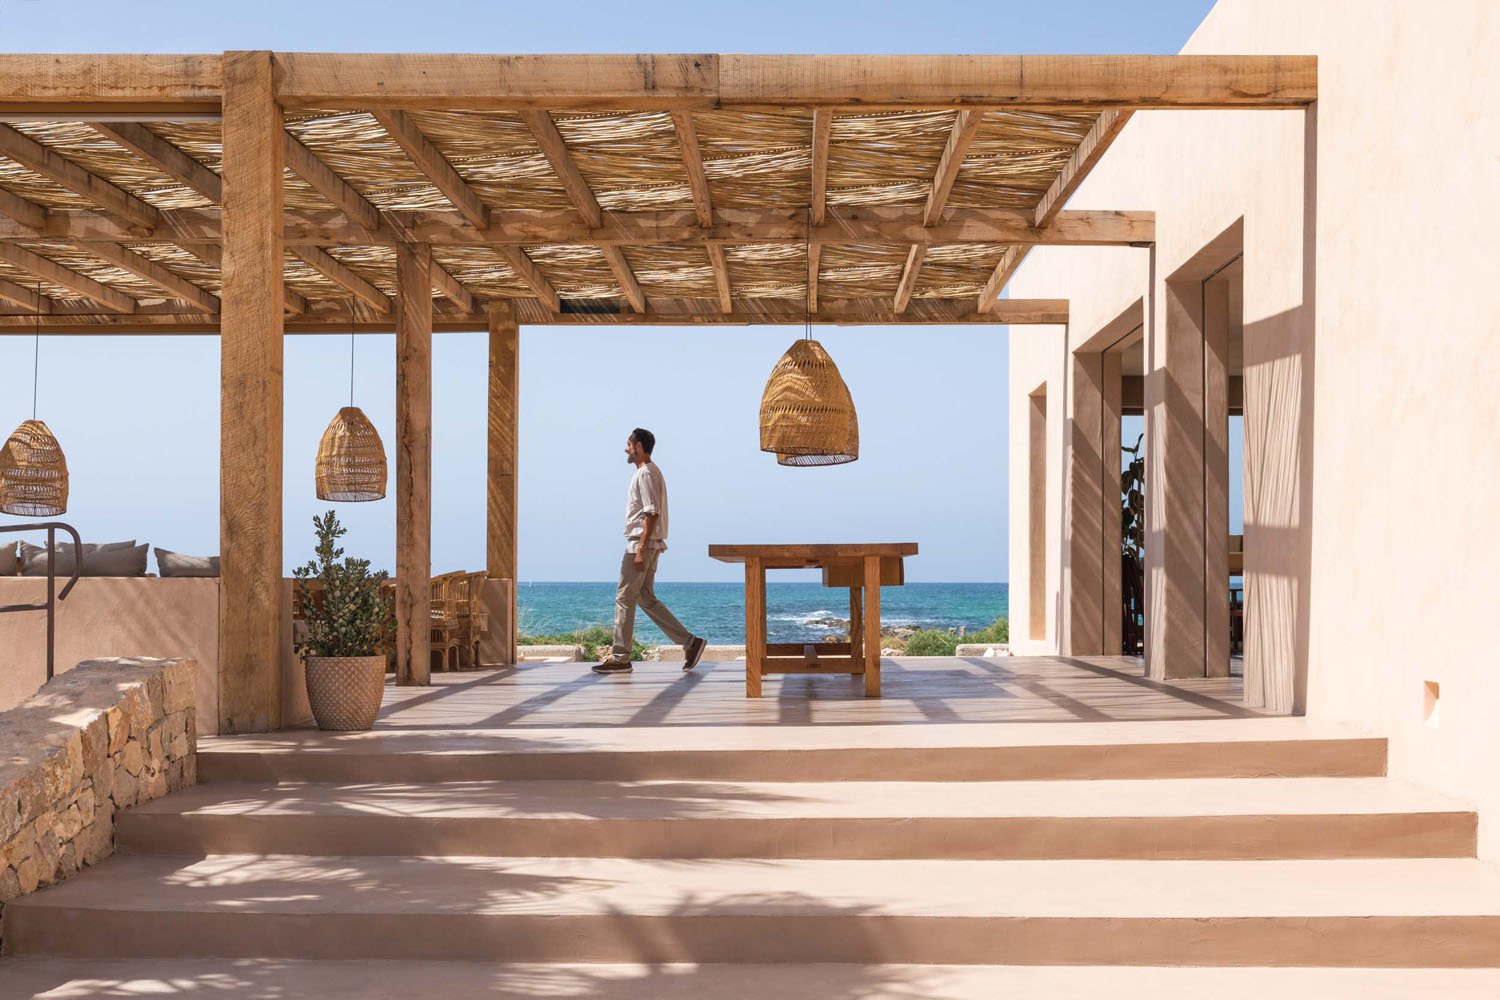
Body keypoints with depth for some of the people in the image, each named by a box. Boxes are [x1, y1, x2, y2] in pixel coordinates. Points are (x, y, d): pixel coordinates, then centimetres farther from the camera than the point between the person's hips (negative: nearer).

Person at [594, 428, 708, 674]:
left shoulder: (646, 473, -13)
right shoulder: (649, 472, 19)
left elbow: (652, 513, -20)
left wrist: (640, 549, -23)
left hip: (641, 543, -10)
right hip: (648, 545, 10)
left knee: (624, 598, -5)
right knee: (646, 599, 10)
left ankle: (620, 658, -1)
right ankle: (690, 642, 7)